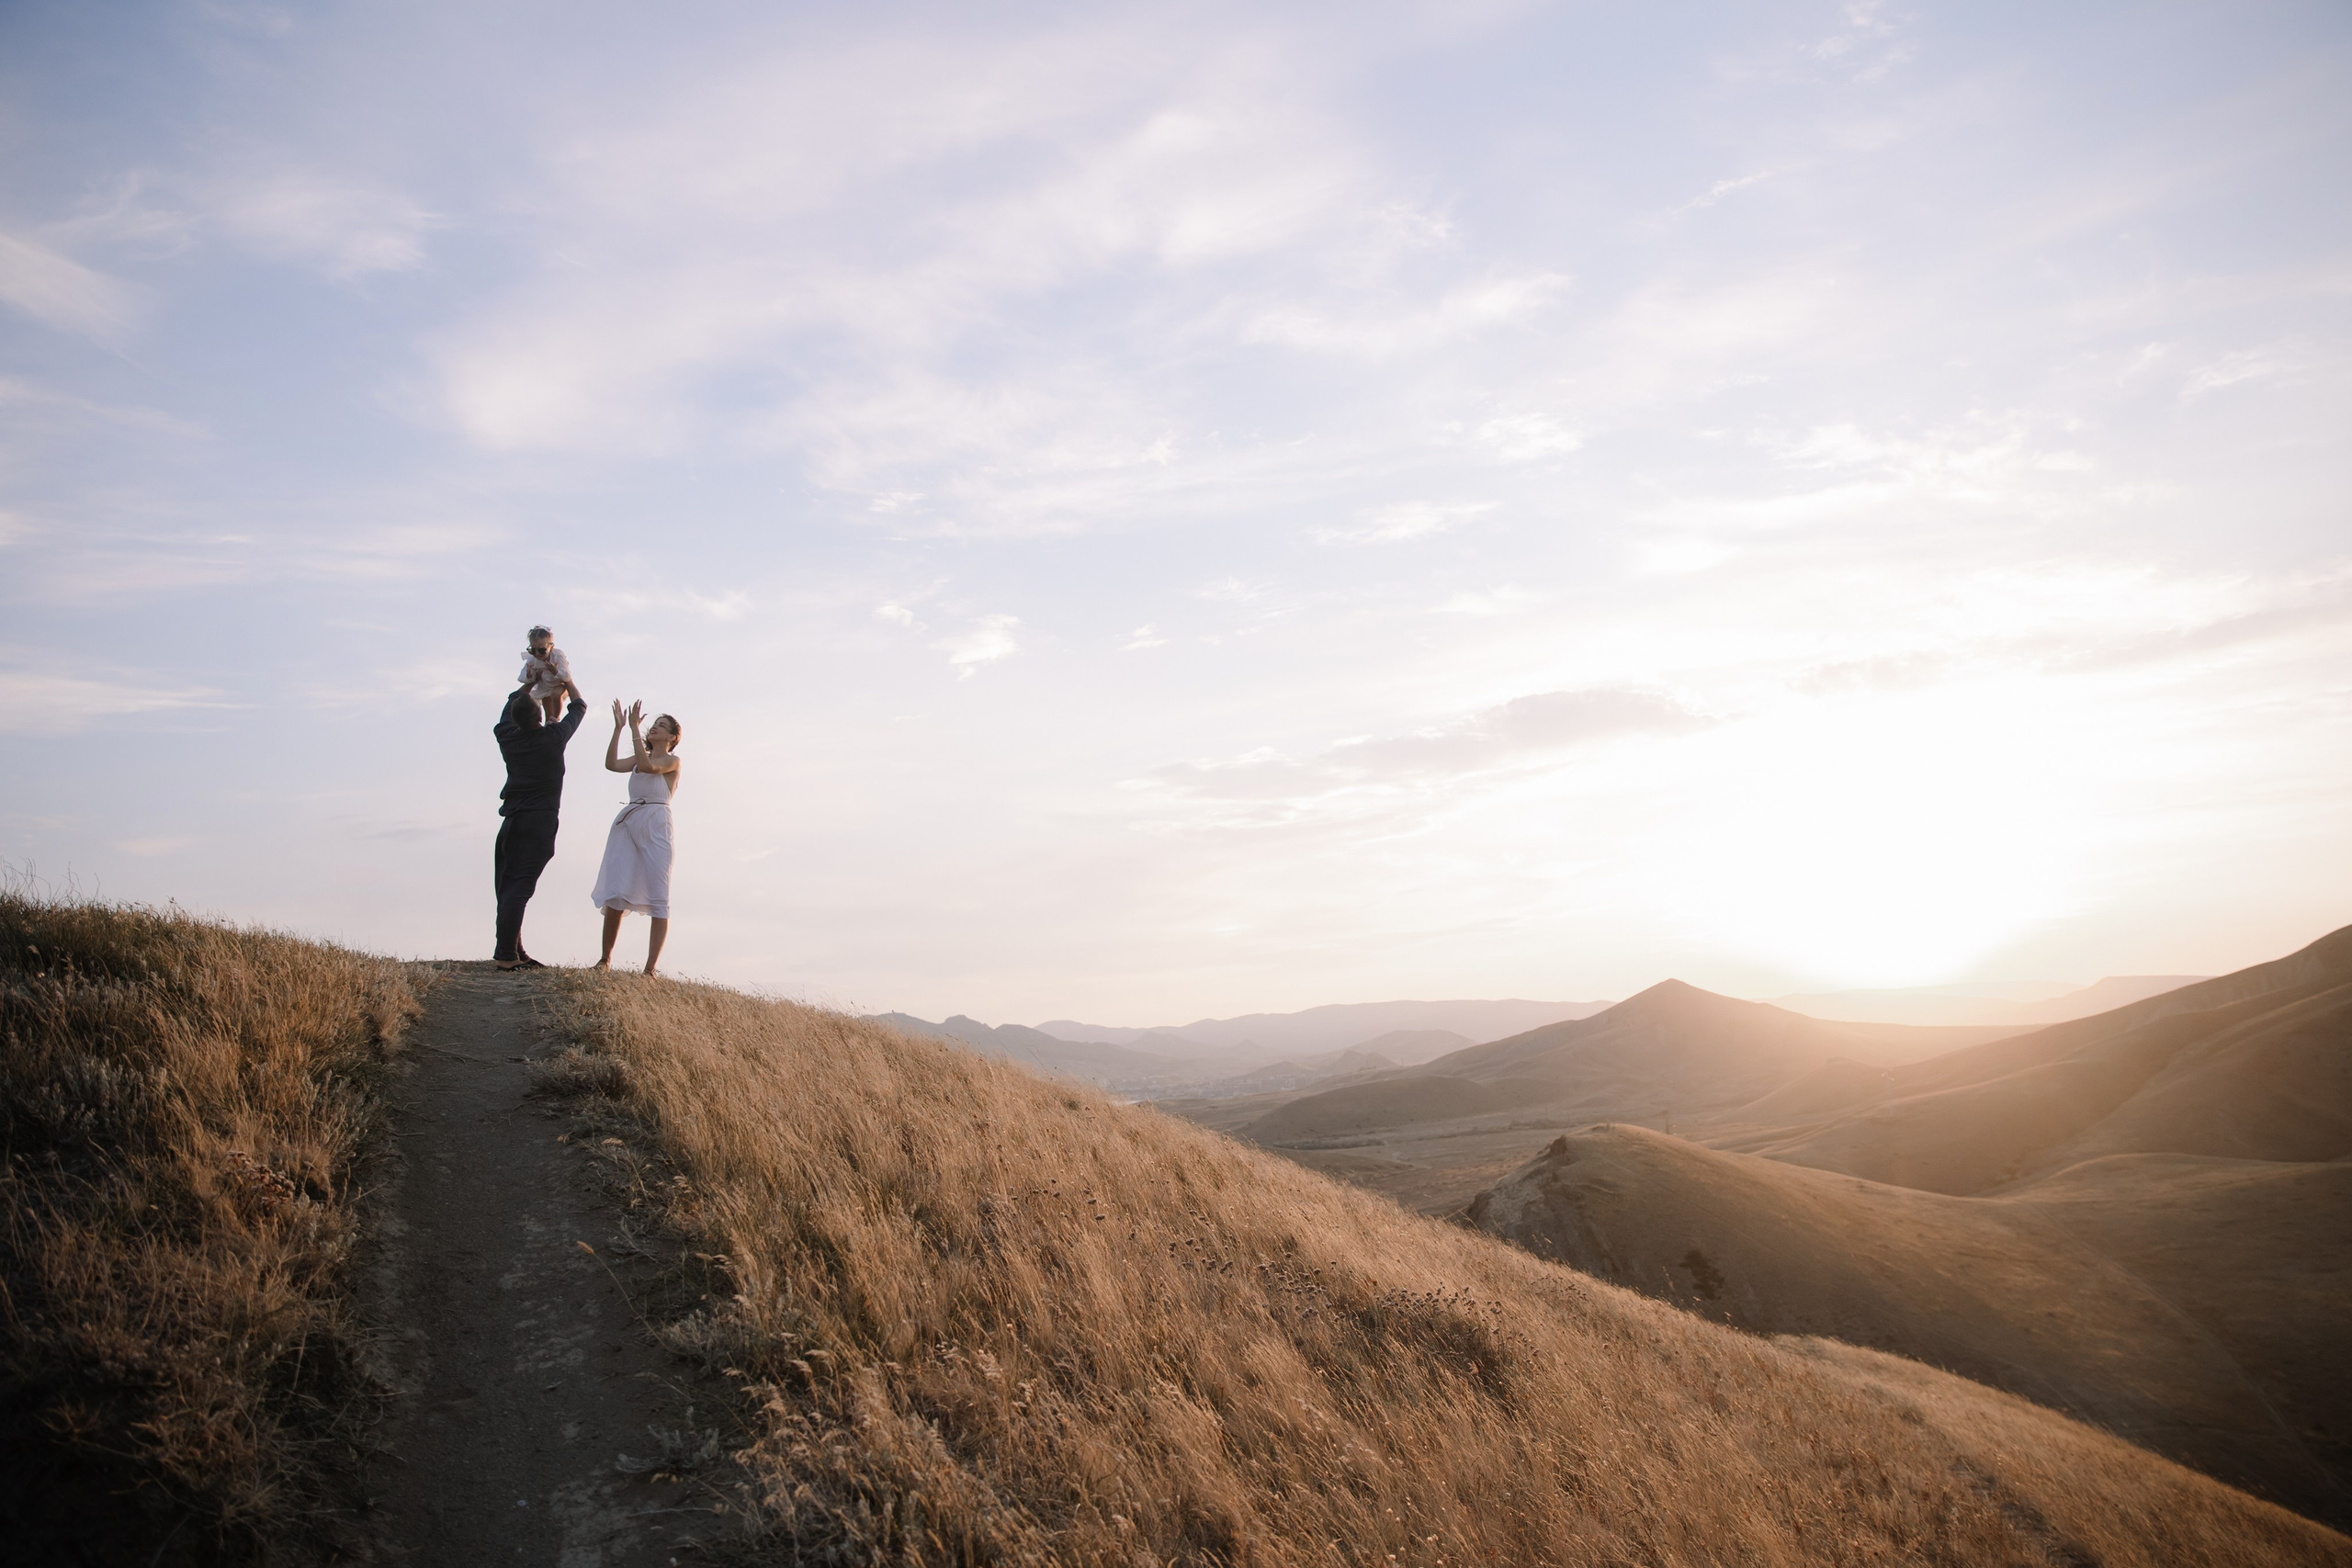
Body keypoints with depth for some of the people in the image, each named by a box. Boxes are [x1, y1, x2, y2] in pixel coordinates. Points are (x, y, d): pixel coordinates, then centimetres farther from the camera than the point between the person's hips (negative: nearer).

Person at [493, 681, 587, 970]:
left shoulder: (507, 737, 5)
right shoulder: (554, 737, -6)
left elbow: (509, 707, 28)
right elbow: (579, 707, 12)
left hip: (512, 820, 6)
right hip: (540, 820, -6)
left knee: (508, 885, 7)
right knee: (520, 886, -11)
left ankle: (513, 951, 9)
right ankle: (506, 953, -15)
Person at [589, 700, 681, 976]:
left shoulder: (672, 761, 6)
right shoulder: (639, 758, 22)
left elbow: (648, 766, -15)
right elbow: (612, 764, 3)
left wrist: (634, 728, -11)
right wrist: (618, 727, 0)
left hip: (655, 826, -5)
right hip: (627, 823, 5)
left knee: (658, 899, -9)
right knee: (615, 894, -4)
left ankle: (650, 969, -12)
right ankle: (605, 959, 4)